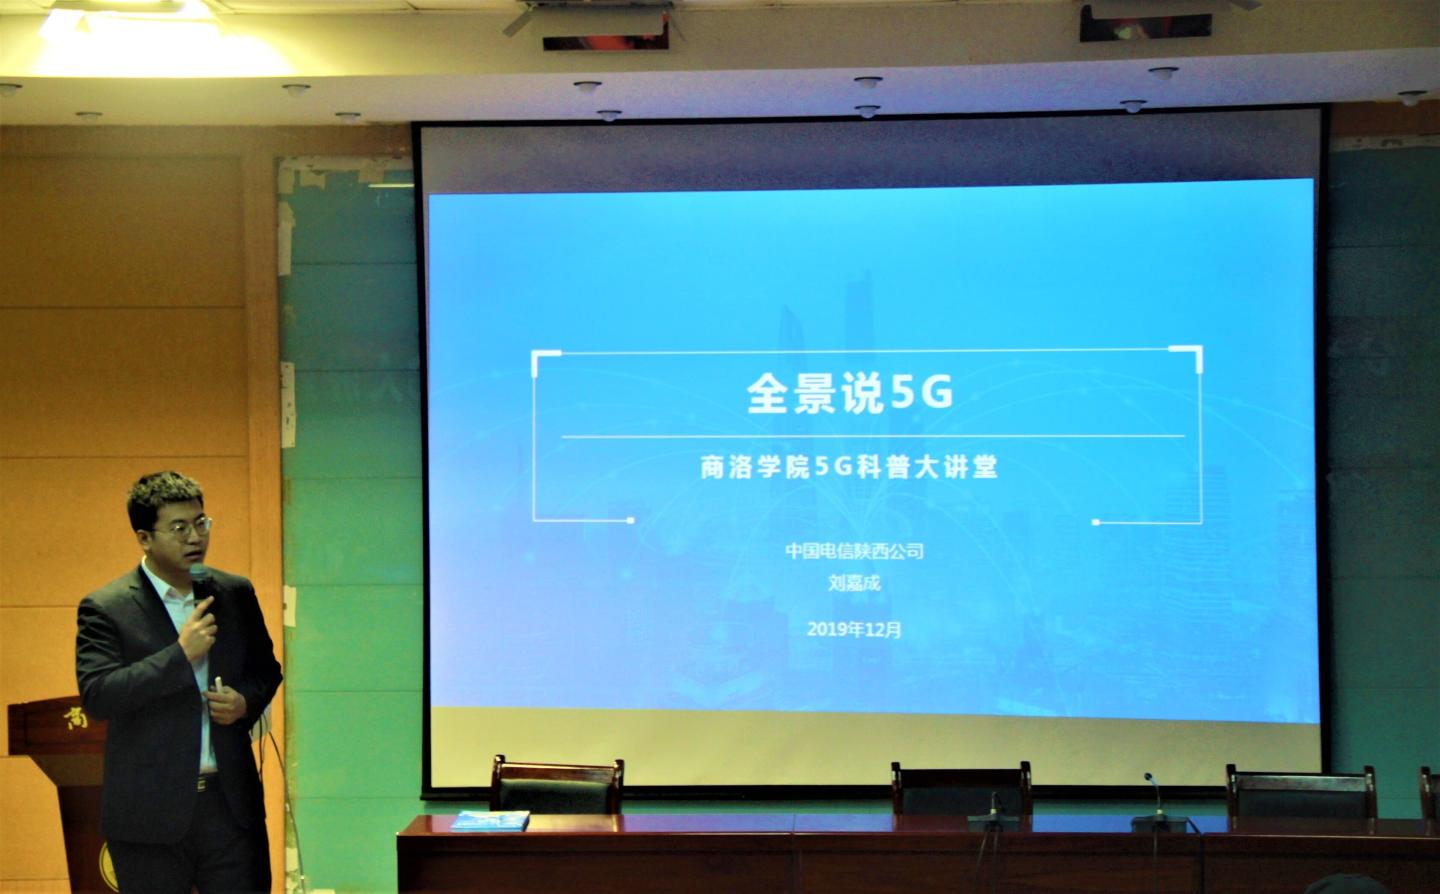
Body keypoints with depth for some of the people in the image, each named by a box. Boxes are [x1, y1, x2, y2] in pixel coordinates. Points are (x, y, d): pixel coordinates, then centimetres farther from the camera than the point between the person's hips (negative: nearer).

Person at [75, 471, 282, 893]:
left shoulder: (236, 594, 8)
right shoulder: (105, 608, -6)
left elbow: (266, 669, 20)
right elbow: (95, 695, -16)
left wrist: (247, 700, -3)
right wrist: (181, 654, -21)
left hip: (230, 801, 3)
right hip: (150, 811, -3)